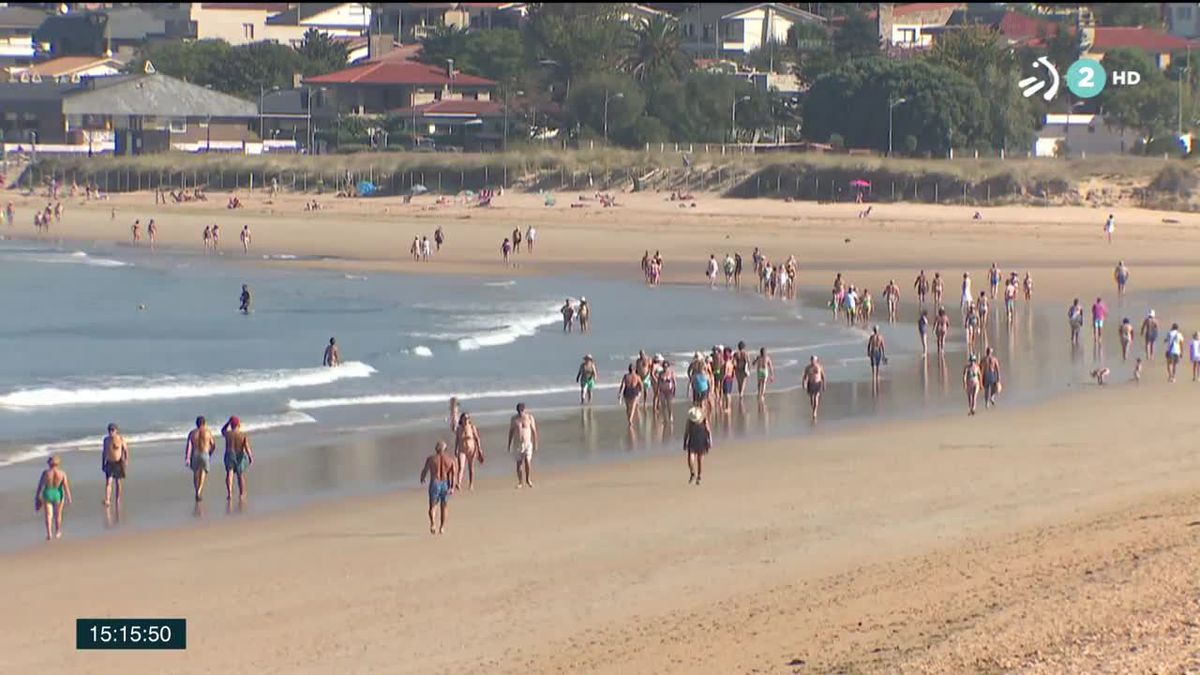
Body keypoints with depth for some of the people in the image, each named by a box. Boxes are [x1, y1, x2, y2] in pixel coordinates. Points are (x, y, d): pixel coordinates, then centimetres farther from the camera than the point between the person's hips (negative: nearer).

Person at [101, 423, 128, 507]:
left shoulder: (121, 439, -7)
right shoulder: (106, 439, 3)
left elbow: (126, 451, -4)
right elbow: (104, 452, 12)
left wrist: (126, 461, -17)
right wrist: (102, 464, 12)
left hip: (118, 463, -2)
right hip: (109, 463, 2)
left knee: (118, 483, 7)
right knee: (108, 482, -12)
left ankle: (118, 500, 22)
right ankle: (107, 501, -21)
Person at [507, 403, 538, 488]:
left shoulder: (529, 417, -3)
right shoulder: (514, 419, 2)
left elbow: (534, 431, 0)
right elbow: (511, 432, 9)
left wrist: (535, 443, -2)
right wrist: (509, 445, 8)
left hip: (528, 443, -2)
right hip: (518, 443, 2)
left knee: (528, 461, -13)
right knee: (519, 463, 2)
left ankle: (528, 480, 9)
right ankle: (519, 483, 12)